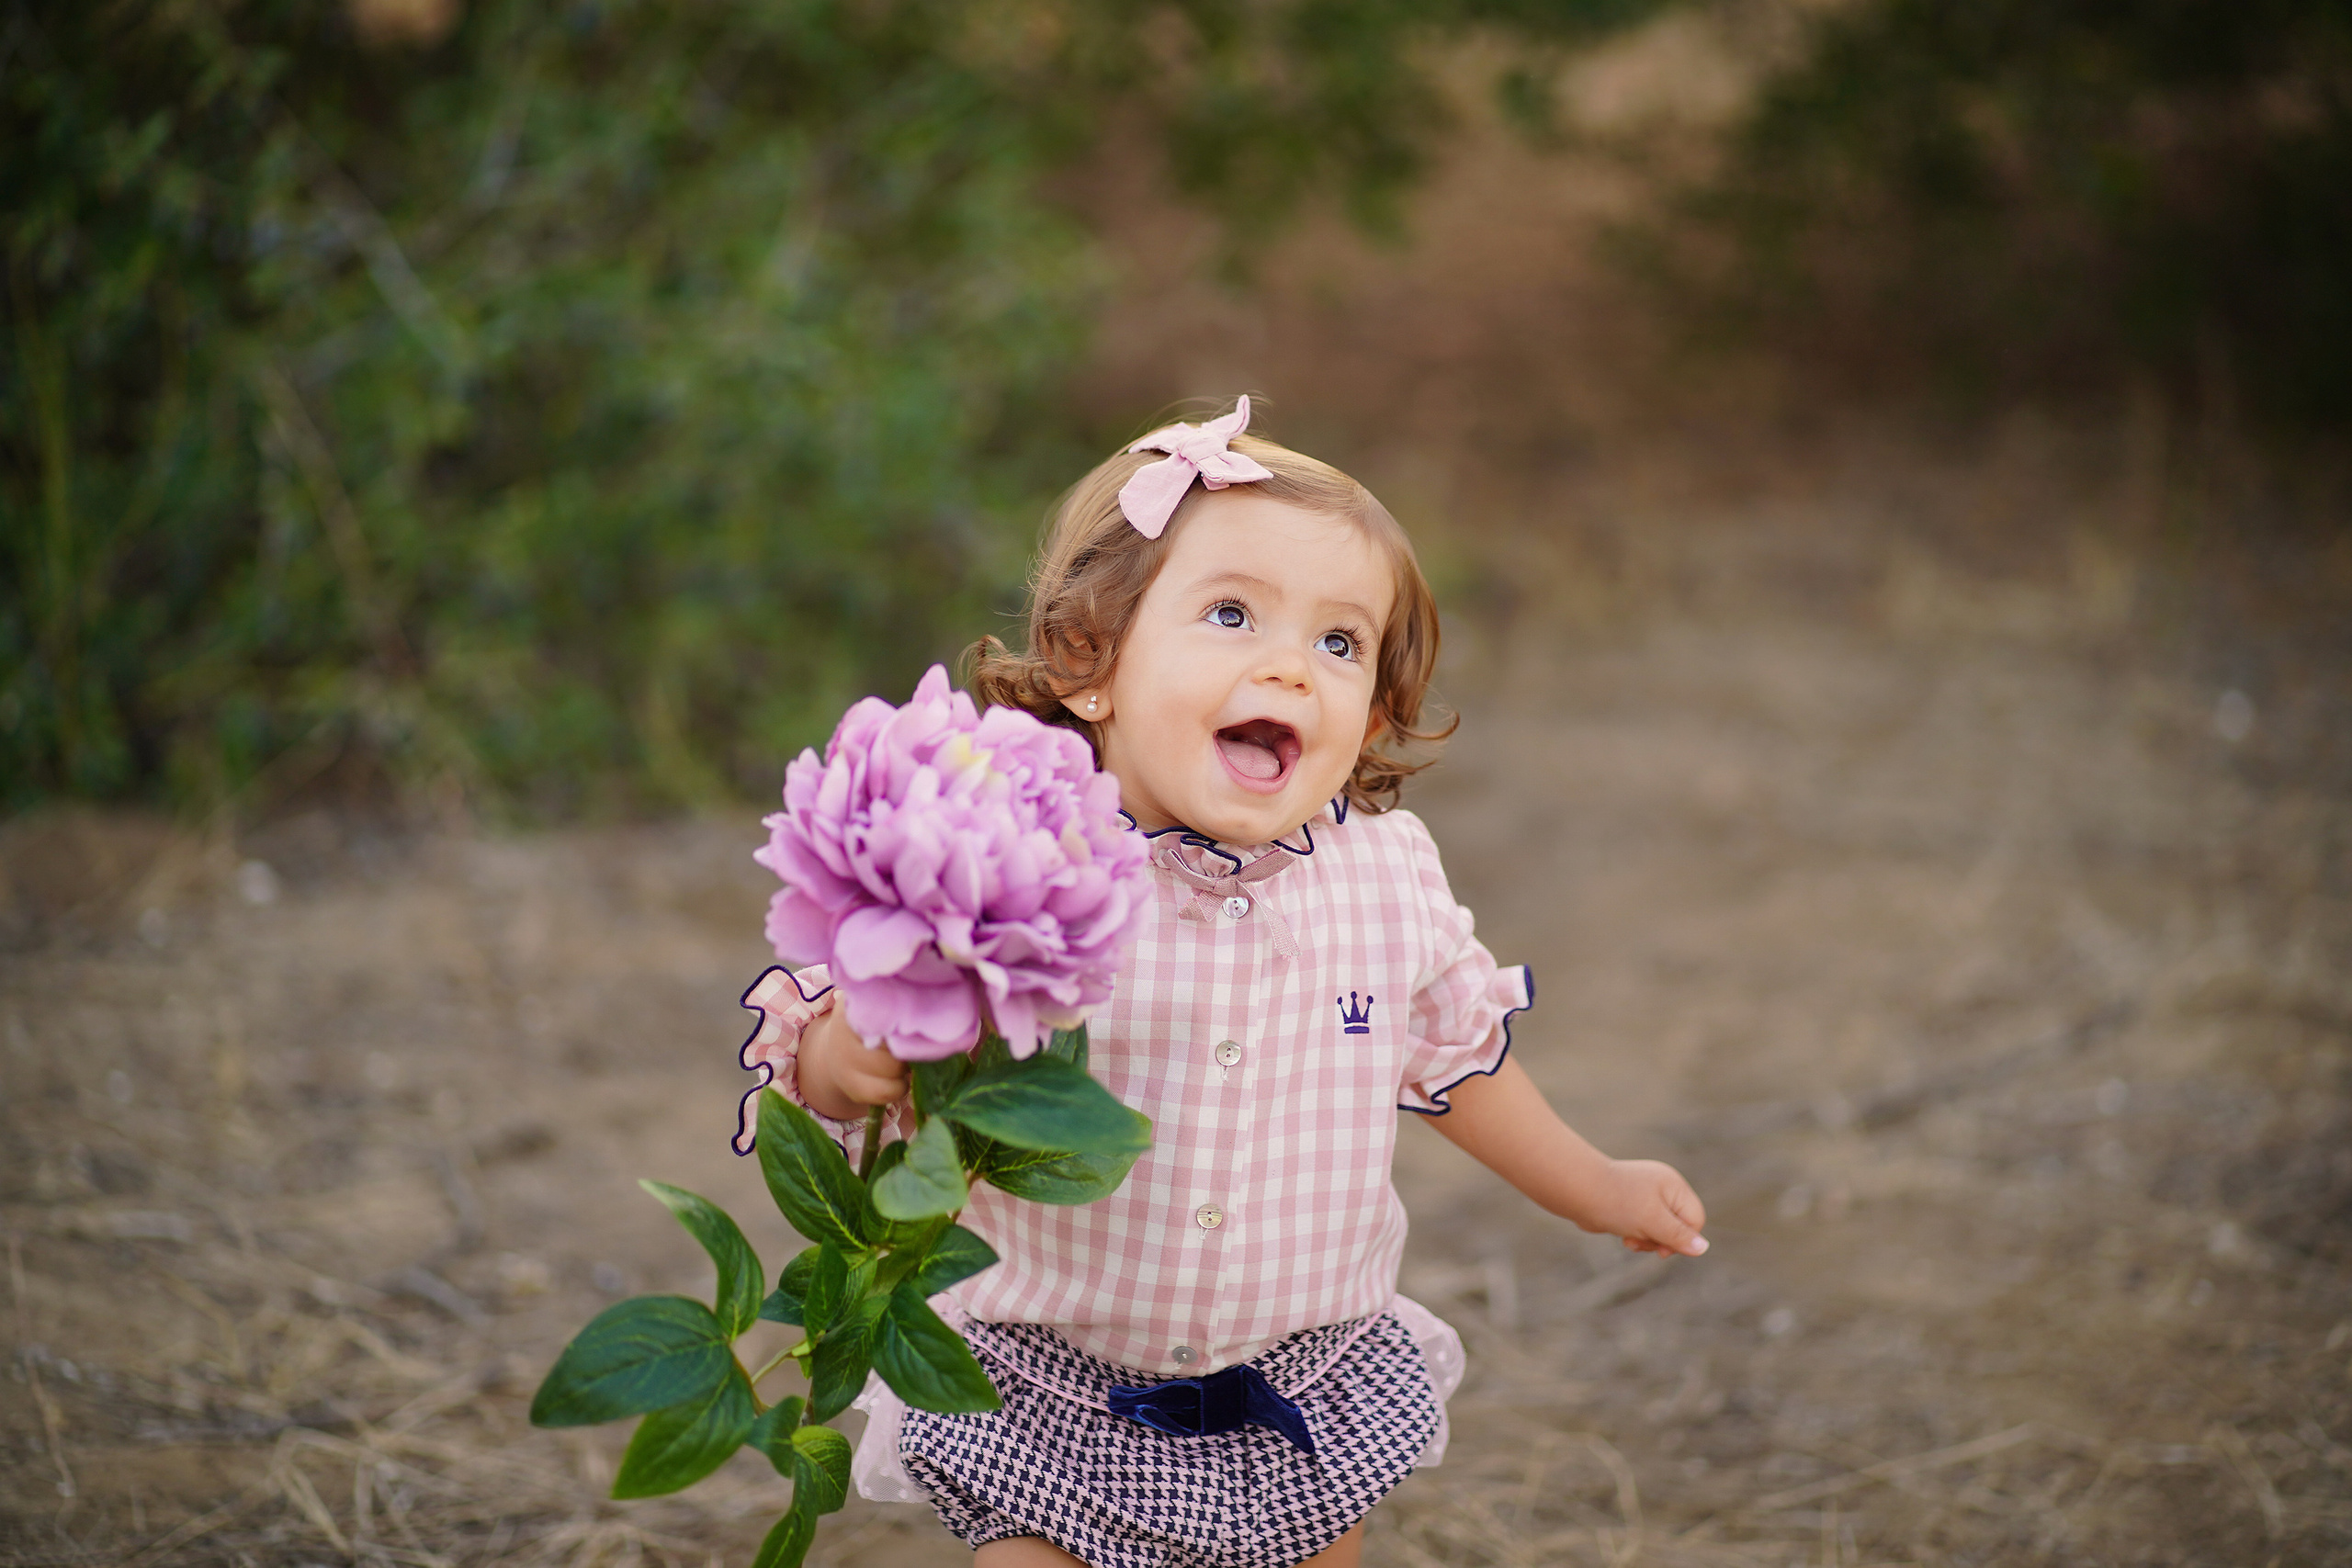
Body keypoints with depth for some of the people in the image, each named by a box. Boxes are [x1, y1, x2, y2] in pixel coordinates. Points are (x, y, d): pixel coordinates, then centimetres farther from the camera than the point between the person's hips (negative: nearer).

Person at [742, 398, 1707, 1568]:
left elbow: (1454, 1054, 12)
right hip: (1052, 1410, -3)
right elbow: (822, 1030, -14)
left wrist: (1595, 1189, 24)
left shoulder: (1389, 875, -7)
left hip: (1310, 1411, 3)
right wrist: (850, 1059, -38)